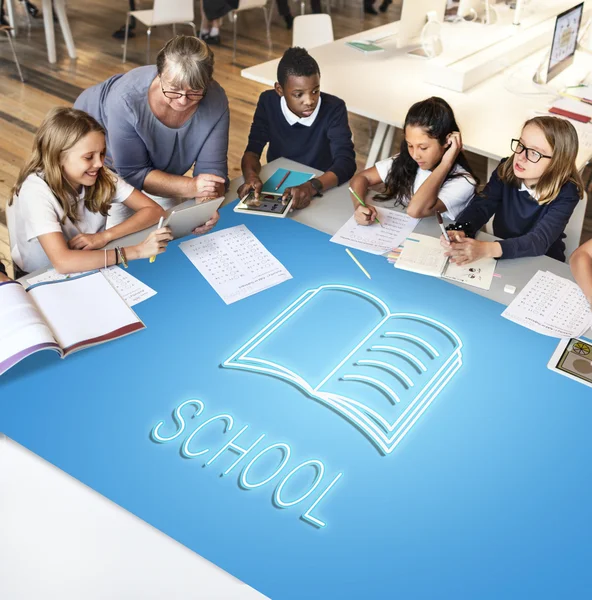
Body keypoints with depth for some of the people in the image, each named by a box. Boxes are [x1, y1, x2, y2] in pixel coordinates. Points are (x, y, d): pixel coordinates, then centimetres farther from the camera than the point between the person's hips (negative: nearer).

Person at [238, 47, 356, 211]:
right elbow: (253, 150, -8)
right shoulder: (268, 102, -8)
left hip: (320, 192, 1)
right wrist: (251, 176, -31)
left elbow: (346, 162, -23)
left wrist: (312, 186, -42)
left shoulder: (333, 108, -16)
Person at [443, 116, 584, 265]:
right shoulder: (506, 170, -7)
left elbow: (540, 240, -30)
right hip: (501, 259, 3)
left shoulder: (566, 193, -20)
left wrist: (487, 249, -46)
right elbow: (481, 205, -15)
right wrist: (459, 232, -38)